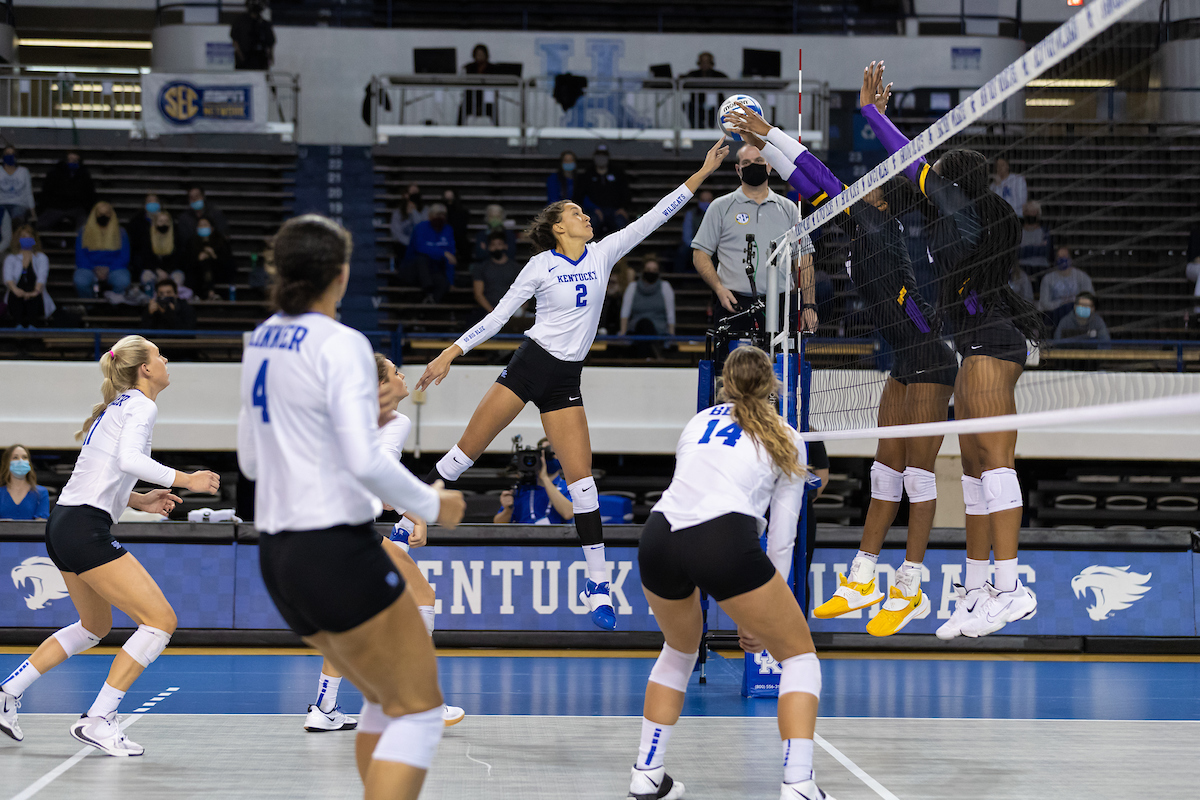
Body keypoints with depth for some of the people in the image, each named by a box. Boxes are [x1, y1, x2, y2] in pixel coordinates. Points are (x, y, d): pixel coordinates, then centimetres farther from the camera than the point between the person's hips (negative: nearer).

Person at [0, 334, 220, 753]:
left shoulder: (118, 406, 21)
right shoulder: (140, 405, -7)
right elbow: (129, 459, -25)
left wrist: (139, 501, 17)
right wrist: (185, 480, -19)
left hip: (63, 525, 10)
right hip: (85, 529, -10)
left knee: (95, 626, 27)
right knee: (161, 620, -8)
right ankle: (97, 720, -9)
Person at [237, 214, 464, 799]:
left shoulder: (261, 341, 12)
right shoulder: (340, 345, -13)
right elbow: (366, 462, -22)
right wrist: (432, 505, -7)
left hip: (277, 554, 9)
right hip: (337, 551, -9)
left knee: (386, 700, 19)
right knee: (419, 709, -3)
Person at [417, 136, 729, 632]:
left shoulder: (602, 255, 6)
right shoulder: (541, 266, -3)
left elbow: (651, 219, 3)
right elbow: (498, 316, 0)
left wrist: (701, 174, -1)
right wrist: (451, 353, -5)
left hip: (566, 378, 3)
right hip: (529, 364, -3)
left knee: (581, 480, -2)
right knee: (466, 452, -5)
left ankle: (597, 585, 1)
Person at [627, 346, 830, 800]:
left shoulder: (699, 421, 29)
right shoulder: (786, 439, 19)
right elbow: (781, 540, 15)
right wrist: (760, 616, 21)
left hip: (657, 538, 4)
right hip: (724, 541, -4)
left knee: (680, 650, 33)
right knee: (799, 655, 13)